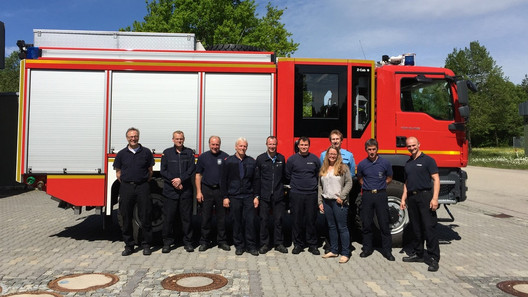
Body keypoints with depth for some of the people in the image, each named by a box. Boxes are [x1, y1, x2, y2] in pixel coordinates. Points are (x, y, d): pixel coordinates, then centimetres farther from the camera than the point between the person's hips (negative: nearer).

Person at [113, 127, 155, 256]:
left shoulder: (146, 152, 5)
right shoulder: (122, 154, 7)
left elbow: (150, 171, 10)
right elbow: (118, 173, 12)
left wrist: (144, 183, 5)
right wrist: (126, 184, 5)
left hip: (142, 187, -1)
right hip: (126, 188, 2)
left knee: (145, 217, 0)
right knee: (126, 218, 6)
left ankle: (146, 245, 11)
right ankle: (129, 245, 17)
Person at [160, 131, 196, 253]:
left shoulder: (189, 153, 9)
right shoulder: (167, 153, 8)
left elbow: (192, 169, 0)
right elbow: (163, 171, 2)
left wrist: (181, 179, -13)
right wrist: (174, 181, -9)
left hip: (186, 190, 1)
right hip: (170, 190, 0)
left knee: (187, 217, 4)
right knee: (169, 217, 2)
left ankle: (188, 242, 13)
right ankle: (167, 242, 13)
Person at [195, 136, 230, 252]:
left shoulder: (225, 157, 2)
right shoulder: (203, 157, 6)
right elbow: (198, 175, 7)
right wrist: (198, 192, -1)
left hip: (221, 190, 0)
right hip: (206, 190, 1)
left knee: (221, 217, 6)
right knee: (206, 217, 5)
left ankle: (222, 241, 17)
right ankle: (205, 241, 15)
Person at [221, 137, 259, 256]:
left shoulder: (252, 161, 6)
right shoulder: (229, 161, 3)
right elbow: (223, 180, 3)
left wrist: (256, 196, 2)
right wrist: (225, 197, -2)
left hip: (249, 196, 1)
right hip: (234, 197, -1)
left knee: (250, 221, -1)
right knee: (237, 222, 5)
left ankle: (251, 246, 11)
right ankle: (239, 246, 18)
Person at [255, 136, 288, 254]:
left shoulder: (281, 158, 6)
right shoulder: (260, 158, 2)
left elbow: (284, 176, 12)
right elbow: (257, 178, 2)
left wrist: (283, 190, 8)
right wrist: (257, 195, -1)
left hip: (278, 195, 1)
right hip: (264, 195, -1)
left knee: (278, 220, 6)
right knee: (264, 220, 4)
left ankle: (279, 243, 18)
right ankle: (264, 244, 16)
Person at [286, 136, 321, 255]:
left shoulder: (315, 159, 7)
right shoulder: (292, 159, 3)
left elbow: (319, 175, 16)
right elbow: (288, 176, 10)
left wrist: (313, 184, 9)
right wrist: (296, 184, 11)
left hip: (312, 194, 1)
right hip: (296, 194, -1)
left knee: (311, 220, 3)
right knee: (296, 220, 3)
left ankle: (312, 244, 14)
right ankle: (298, 244, 15)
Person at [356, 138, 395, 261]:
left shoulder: (385, 163, -2)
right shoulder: (362, 164, 1)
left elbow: (389, 178, 12)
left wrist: (379, 186, 5)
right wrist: (368, 187, 7)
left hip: (381, 195, -1)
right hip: (367, 195, 1)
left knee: (384, 224, 1)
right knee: (366, 224, 6)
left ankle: (387, 250, 11)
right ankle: (367, 248, 19)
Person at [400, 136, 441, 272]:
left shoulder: (427, 160, -2)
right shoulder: (408, 163, 17)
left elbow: (436, 179, -8)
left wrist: (435, 198, -17)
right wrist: (403, 199, 14)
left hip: (425, 196, -6)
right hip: (411, 198, 6)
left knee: (429, 228, -6)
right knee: (416, 228, 12)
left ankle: (433, 258, -1)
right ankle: (418, 253, 22)